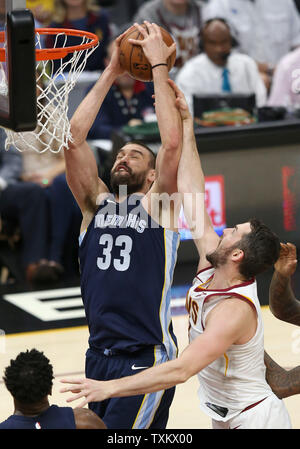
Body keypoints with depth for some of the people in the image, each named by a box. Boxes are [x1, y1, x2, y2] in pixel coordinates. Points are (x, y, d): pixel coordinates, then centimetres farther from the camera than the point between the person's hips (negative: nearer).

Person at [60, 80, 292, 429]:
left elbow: (180, 370, -37)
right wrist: (186, 122, 1)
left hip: (254, 419, -8)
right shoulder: (211, 266, -4)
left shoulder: (234, 310, -28)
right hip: (226, 417, 8)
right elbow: (191, 192, 1)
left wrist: (109, 388, -40)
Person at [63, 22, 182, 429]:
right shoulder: (96, 204, 12)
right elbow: (72, 139, 2)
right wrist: (110, 75, 3)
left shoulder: (158, 205, 1)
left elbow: (172, 144, -14)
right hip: (99, 354, 6)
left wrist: (159, 67, -8)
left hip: (147, 357, -6)